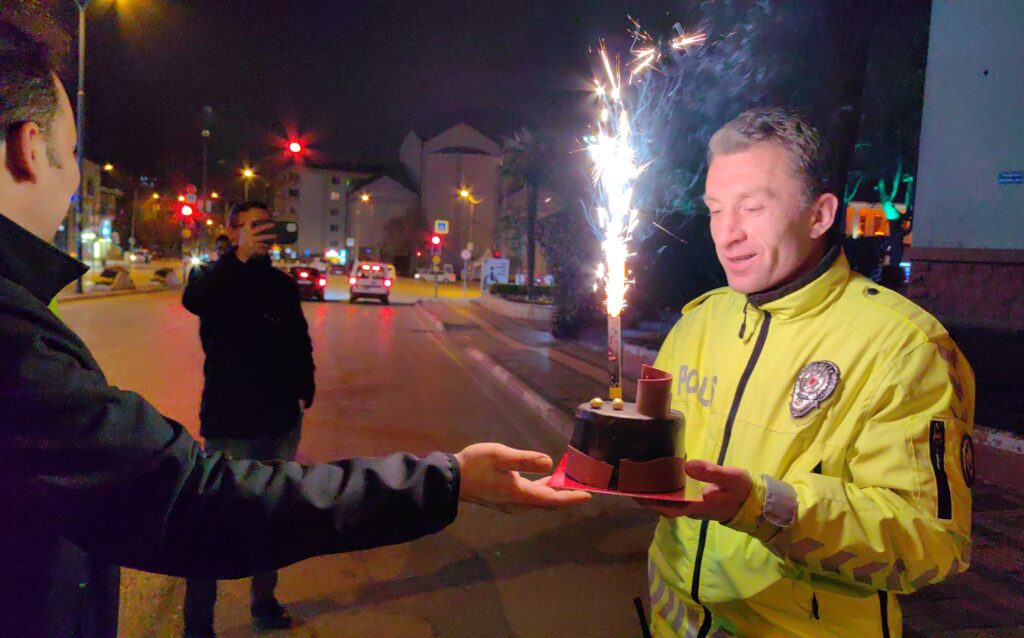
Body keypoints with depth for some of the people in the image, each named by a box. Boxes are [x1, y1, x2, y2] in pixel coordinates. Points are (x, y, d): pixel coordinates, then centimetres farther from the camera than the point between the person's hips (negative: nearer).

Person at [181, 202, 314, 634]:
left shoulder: (283, 285, 9)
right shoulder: (217, 278, -7)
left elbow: (301, 341, 15)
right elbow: (193, 300, -31)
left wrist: (305, 387, 2)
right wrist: (240, 257, -43)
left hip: (282, 420, 5)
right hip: (230, 421, -5)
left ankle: (264, 602, 34)